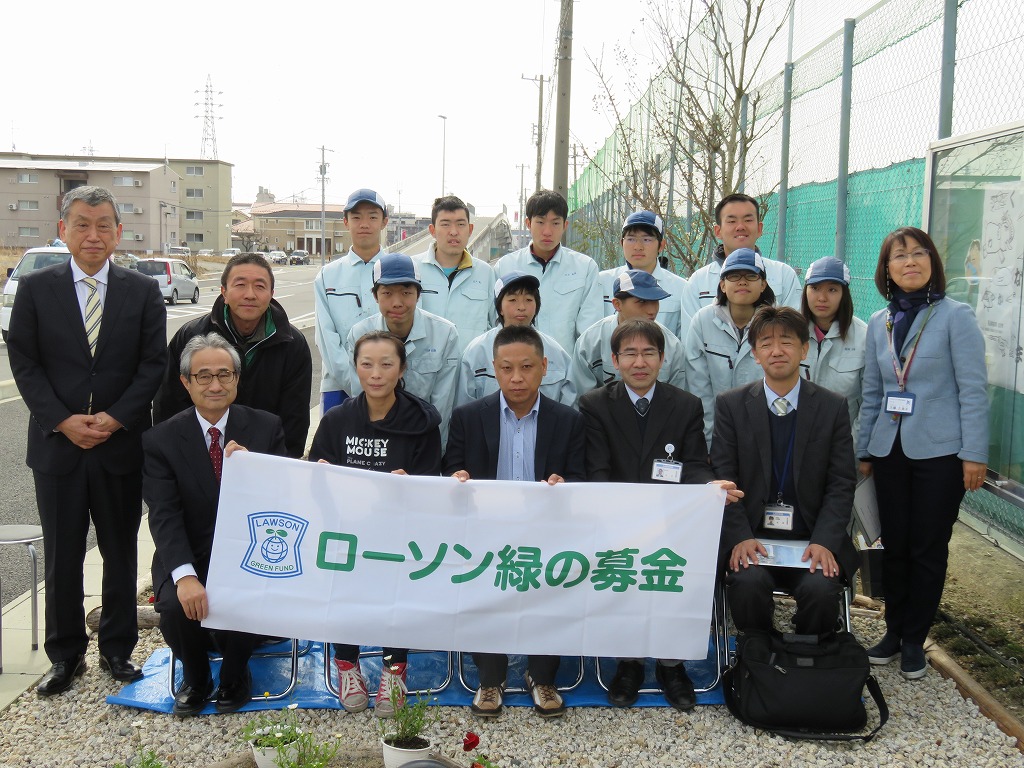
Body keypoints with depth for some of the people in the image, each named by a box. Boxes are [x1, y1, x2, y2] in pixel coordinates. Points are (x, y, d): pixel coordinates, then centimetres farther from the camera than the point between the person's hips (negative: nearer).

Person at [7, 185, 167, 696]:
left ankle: (117, 649, 24)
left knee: (121, 553, 10)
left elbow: (154, 364, -2)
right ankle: (65, 655, 21)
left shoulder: (143, 291, 2)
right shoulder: (36, 288, 2)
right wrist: (63, 420, -12)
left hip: (123, 444, 0)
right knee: (62, 557, 8)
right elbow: (23, 362, -1)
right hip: (57, 444, 0)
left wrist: (114, 418, -13)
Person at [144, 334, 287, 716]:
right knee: (175, 606, -27)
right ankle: (195, 679, 8)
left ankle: (235, 676, 6)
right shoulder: (161, 440, -2)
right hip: (190, 557, 0)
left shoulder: (266, 428, 1)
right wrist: (185, 576, -29)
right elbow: (164, 516, -12)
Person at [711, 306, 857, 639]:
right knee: (748, 583, -30)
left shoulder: (833, 407, 6)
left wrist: (824, 542, -12)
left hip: (812, 539, 1)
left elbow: (842, 484, 3)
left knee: (821, 589, -28)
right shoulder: (731, 405, 5)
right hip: (750, 537, 0)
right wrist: (740, 537, -15)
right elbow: (723, 479, 0)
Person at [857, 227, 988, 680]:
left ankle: (914, 641, 18)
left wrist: (974, 454, -12)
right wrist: (863, 451, 10)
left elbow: (973, 389, -8)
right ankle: (893, 632, 23)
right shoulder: (879, 324, 8)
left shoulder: (955, 316, -5)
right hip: (890, 451, 4)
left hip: (939, 452, -4)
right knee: (894, 546, 9)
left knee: (928, 549, 5)